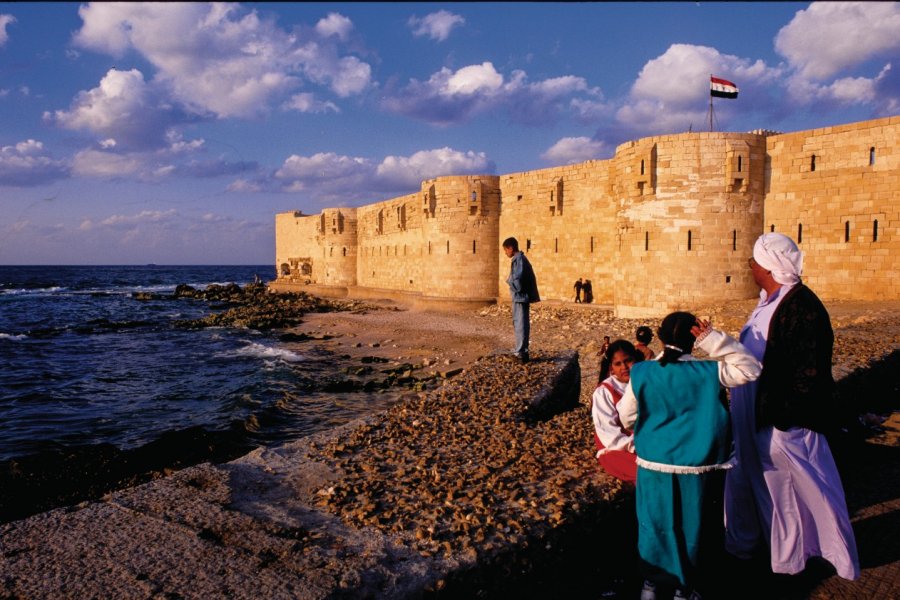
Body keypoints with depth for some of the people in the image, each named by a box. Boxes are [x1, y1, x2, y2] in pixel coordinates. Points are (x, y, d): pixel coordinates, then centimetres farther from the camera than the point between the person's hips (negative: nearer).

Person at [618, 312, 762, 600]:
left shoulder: (640, 373, -8)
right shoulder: (708, 372, -11)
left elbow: (626, 417, 2)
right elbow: (751, 369, -1)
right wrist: (713, 339, -9)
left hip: (654, 465, 1)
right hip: (696, 468, -1)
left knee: (655, 524, 18)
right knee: (690, 528, 16)